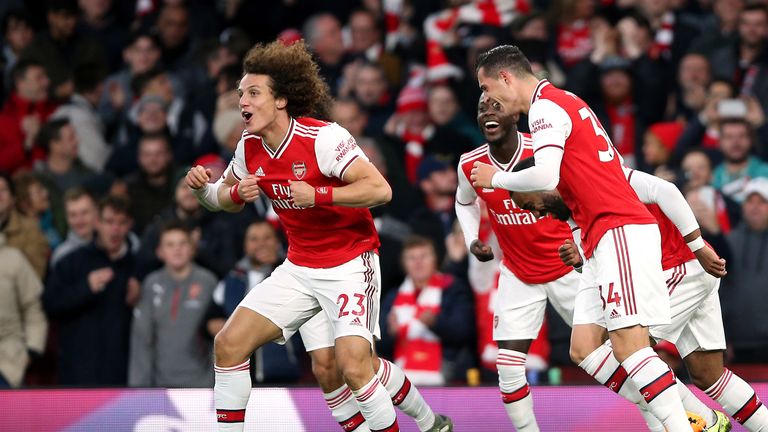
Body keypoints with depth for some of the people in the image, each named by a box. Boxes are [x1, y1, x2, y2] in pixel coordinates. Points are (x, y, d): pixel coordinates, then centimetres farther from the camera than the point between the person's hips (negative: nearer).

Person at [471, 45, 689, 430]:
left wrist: (496, 178, -5)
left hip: (619, 232, -10)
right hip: (609, 236, 10)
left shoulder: (546, 106, -8)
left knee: (627, 342, -17)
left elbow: (545, 176, -21)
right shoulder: (566, 102, 22)